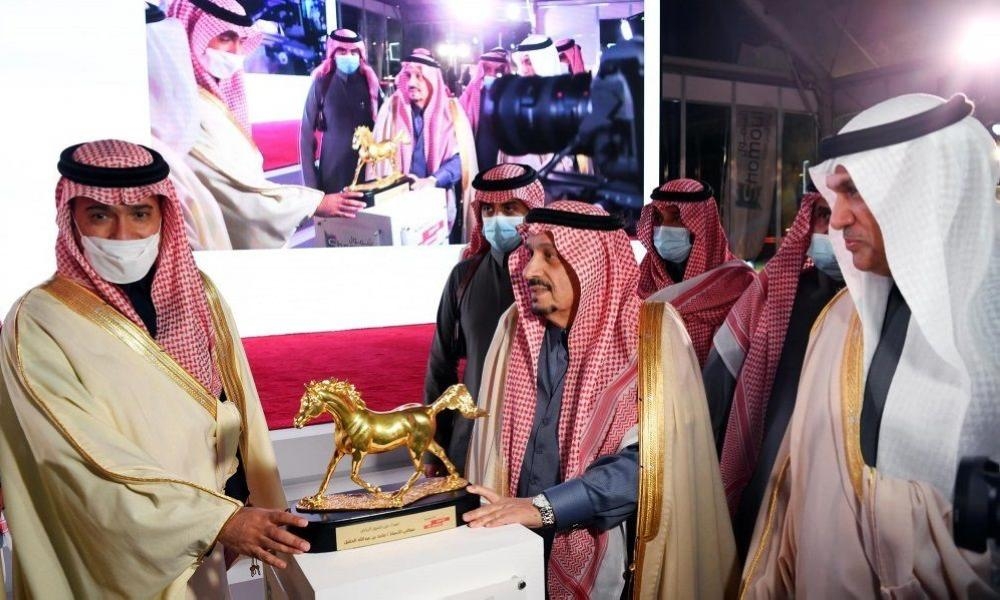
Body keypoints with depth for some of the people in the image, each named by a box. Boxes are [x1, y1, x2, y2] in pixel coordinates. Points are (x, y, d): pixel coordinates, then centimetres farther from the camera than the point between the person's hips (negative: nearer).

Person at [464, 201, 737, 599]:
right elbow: (493, 441, 3)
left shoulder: (653, 334, -14)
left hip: (605, 554, -3)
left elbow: (650, 459, -21)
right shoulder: (514, 326, -2)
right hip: (514, 543, 4)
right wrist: (487, 515, -6)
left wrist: (544, 506, -25)